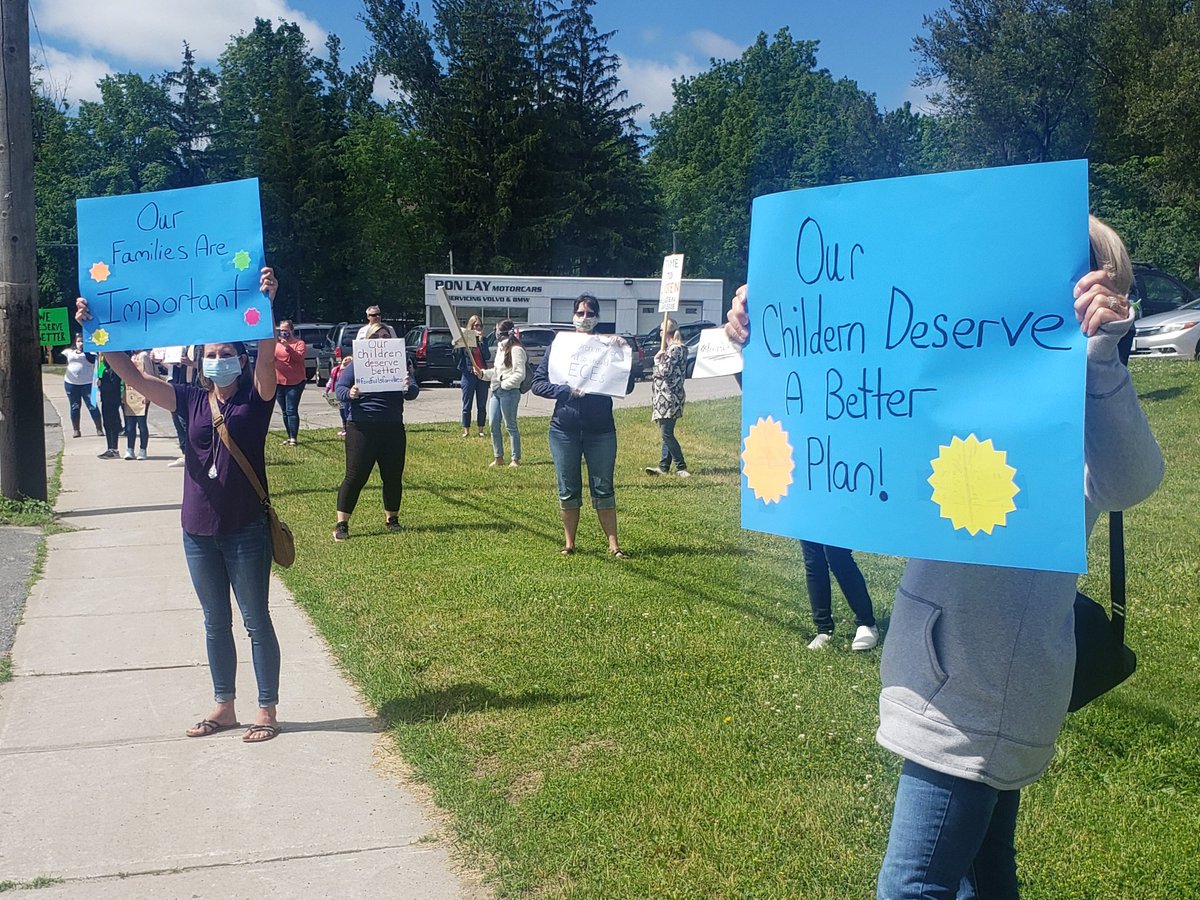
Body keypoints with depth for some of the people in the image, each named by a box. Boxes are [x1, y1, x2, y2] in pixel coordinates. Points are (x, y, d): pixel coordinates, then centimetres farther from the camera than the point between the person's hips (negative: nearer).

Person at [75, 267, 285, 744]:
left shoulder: (255, 398, -6)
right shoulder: (191, 400, 4)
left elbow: (267, 356, -25)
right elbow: (132, 375, -1)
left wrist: (266, 306, -41)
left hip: (246, 530, -5)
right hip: (198, 530, 5)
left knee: (256, 620, 5)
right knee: (215, 623, 15)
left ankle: (267, 712, 16)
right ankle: (224, 708, 28)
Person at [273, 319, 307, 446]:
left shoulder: (299, 343, -3)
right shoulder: (276, 343, 14)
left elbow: (299, 357, -18)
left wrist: (287, 346, -28)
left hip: (294, 383, -6)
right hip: (278, 382, 6)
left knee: (292, 411, -10)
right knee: (284, 412, 10)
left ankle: (293, 438, -10)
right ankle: (289, 437, 17)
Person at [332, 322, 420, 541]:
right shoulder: (356, 364, 2)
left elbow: (414, 392, -3)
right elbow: (339, 389, -4)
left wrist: (408, 388, -27)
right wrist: (350, 394, -27)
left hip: (393, 429, 3)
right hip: (361, 428, -3)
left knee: (393, 477, 9)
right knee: (355, 476, -4)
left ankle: (392, 519, 27)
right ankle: (341, 524, 1)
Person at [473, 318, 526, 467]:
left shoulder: (516, 349, -13)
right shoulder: (501, 348, 17)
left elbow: (519, 375, -17)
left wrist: (503, 384, -16)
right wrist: (483, 373, 8)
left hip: (509, 392, -9)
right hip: (495, 391, 9)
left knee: (511, 426, -2)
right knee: (494, 425, 7)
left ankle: (516, 459, 7)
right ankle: (498, 457, 17)